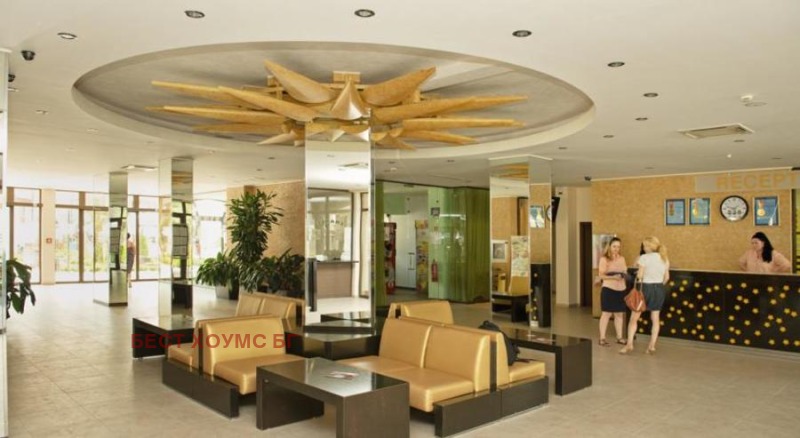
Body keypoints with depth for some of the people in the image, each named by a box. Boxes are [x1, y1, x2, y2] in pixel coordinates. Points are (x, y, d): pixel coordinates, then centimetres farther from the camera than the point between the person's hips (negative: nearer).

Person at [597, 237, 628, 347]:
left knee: (620, 314, 10)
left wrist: (624, 275, -6)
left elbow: (625, 272, 16)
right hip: (608, 289, -6)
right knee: (606, 313, -4)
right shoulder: (604, 259, -6)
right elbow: (601, 275, -12)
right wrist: (613, 277, -25)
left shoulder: (622, 259, 12)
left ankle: (619, 337, 20)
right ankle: (602, 338, 0)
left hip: (621, 289, 6)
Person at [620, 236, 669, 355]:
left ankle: (629, 344, -2)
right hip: (660, 289, 6)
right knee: (655, 318, 10)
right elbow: (667, 277, 11)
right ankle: (652, 346, 10)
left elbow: (640, 275, -15)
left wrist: (637, 273, 6)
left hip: (646, 288, -5)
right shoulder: (664, 258, 6)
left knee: (634, 317, 2)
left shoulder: (644, 257, -12)